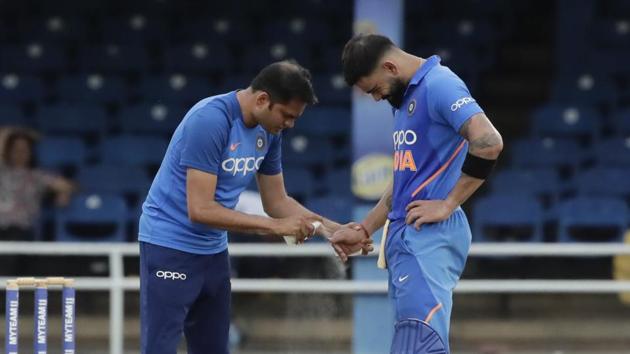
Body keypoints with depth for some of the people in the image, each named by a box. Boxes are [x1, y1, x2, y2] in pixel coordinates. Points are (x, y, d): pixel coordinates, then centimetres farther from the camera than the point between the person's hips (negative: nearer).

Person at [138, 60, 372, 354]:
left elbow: (277, 201, 12)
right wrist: (275, 226, -24)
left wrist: (331, 229, -3)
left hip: (213, 250, 8)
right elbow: (200, 209, -26)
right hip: (170, 245, -8)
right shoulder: (210, 120, -24)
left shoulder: (268, 131, 1)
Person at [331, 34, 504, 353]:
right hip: (404, 237, 10)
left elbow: (489, 143, -23)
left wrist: (448, 204, -17)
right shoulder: (404, 98, 21)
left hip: (430, 236, -10)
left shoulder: (439, 85, -9)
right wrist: (363, 231, 26)